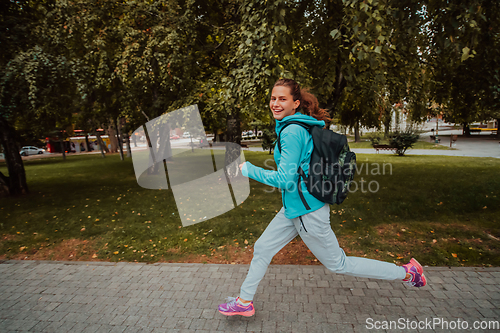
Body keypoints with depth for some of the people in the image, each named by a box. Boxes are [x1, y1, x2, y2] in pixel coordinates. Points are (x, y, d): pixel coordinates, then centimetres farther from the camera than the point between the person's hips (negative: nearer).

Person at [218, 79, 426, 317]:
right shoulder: (300, 126, 7)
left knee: (338, 264, 9)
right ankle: (244, 302, 33)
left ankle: (406, 272, 25)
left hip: (307, 211, -10)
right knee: (262, 249, 15)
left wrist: (248, 169, -15)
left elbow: (284, 179, -23)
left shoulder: (292, 131, -21)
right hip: (294, 208, 10)